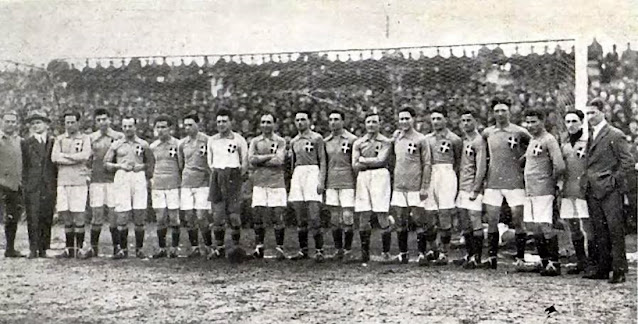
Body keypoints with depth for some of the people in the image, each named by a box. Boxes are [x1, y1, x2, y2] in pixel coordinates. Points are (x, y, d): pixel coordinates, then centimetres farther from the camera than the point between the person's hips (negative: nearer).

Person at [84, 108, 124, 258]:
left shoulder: (119, 137, 5)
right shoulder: (91, 138, 11)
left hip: (113, 179, -2)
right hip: (96, 180, 2)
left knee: (114, 214, -2)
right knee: (97, 214, 1)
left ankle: (117, 246, 6)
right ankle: (93, 247, 9)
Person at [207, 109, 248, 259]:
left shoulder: (238, 139, 2)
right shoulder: (212, 140, 12)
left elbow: (245, 163, 5)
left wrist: (237, 178, -1)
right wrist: (215, 175, 9)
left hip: (233, 175, -3)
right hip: (217, 177, 3)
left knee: (233, 215, -7)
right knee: (218, 215, 0)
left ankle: (236, 246, 3)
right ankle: (220, 247, 6)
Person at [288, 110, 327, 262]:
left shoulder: (317, 138, 2)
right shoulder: (294, 141, 18)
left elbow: (322, 161, -2)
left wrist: (321, 181, -12)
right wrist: (291, 183, 18)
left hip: (312, 172, -5)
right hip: (297, 175, 5)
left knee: (314, 216, -10)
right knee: (300, 218, 5)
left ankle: (319, 250, -6)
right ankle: (303, 249, 11)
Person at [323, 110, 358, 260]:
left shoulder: (351, 139, -2)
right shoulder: (326, 141, 11)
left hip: (347, 183, -4)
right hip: (331, 183, 4)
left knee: (348, 218, -5)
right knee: (334, 219, 6)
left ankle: (348, 250, 6)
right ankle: (338, 249, 15)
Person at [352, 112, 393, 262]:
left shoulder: (386, 142, 6)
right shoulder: (358, 143, 14)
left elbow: (380, 160, -8)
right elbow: (355, 166, 5)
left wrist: (363, 160, 0)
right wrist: (372, 161, -2)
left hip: (380, 176, -3)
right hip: (363, 177, 3)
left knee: (382, 215, -6)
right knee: (363, 217, 0)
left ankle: (386, 251, 9)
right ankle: (365, 253, 6)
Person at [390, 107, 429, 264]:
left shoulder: (420, 139, -3)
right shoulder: (396, 137, 11)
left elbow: (427, 164, -5)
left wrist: (424, 187, -10)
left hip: (415, 187, -4)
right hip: (398, 186, 4)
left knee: (419, 221, -2)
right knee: (400, 221, 7)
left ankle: (422, 254, 3)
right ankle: (402, 253, 15)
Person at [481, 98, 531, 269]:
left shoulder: (519, 132, -3)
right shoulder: (487, 133, 7)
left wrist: (519, 158, 0)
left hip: (514, 181, -3)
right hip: (493, 182, 3)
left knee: (518, 221, -1)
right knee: (492, 220, 2)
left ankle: (520, 258, 6)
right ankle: (492, 257, 9)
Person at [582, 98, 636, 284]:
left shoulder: (615, 135, -5)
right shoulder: (590, 136, 15)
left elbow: (628, 162, -8)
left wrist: (615, 180, -11)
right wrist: (586, 182, 10)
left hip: (610, 191, -7)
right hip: (592, 191, 7)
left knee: (615, 230, -5)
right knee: (599, 232, 10)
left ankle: (619, 270, -1)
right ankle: (603, 268, 16)